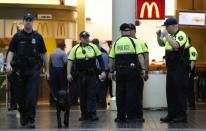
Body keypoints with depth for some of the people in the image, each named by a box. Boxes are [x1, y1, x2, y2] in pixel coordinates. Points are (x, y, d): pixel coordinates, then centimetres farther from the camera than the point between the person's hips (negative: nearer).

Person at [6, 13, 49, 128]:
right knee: (21, 96, 9)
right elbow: (11, 51, 3)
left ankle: (30, 121, -10)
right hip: (20, 70, 1)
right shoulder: (17, 36, 5)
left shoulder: (38, 37, 5)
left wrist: (47, 70, 7)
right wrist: (8, 64, -14)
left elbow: (43, 54, 9)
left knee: (32, 97, -10)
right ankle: (23, 116, 31)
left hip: (34, 70, -1)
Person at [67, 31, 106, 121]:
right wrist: (69, 73, -7)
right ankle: (84, 114, 14)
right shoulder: (75, 49, 3)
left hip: (92, 75, -1)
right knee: (83, 96, 7)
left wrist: (103, 71, 0)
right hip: (81, 76, 1)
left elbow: (100, 59, 6)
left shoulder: (94, 47, 3)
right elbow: (70, 61, 2)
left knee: (92, 94, -5)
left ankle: (92, 113, -7)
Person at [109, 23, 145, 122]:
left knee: (120, 93, 8)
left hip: (119, 70, 3)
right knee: (131, 93, 0)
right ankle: (131, 116, -1)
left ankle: (120, 116, 11)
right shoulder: (134, 41, 0)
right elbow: (140, 56, -9)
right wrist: (143, 69, -8)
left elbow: (111, 59, 9)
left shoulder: (116, 43, 9)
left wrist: (112, 71, 17)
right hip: (131, 69, -3)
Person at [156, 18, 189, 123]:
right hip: (171, 68, 9)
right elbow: (161, 44, 28)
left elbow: (176, 45, -30)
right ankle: (171, 114, 17)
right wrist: (159, 36, 11)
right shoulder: (170, 36, 14)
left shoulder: (181, 35, -12)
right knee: (170, 92, 10)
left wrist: (166, 36, -21)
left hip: (179, 69, -9)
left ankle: (181, 116, 0)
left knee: (180, 92, -5)